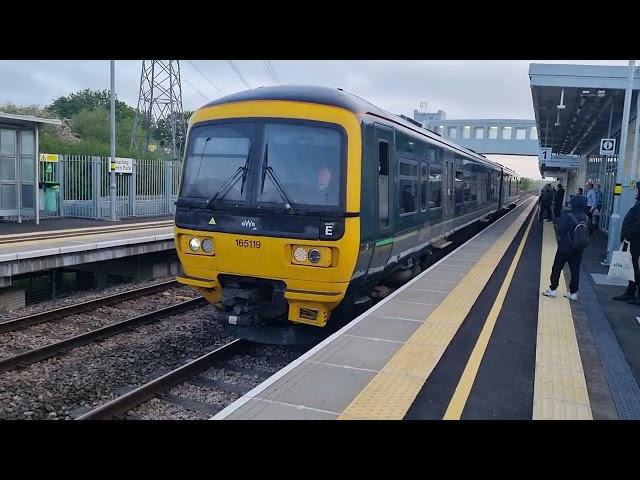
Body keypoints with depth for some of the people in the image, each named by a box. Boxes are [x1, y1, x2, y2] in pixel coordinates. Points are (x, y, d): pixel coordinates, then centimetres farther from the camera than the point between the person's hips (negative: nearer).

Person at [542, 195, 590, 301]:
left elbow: (560, 231, -15)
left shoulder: (568, 216, -20)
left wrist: (560, 238, 3)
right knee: (575, 270, 12)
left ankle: (552, 289, 14)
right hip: (578, 249, 5)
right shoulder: (586, 218, -3)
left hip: (565, 248, -5)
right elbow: (586, 234, 5)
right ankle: (573, 292, 17)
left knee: (557, 268, 9)